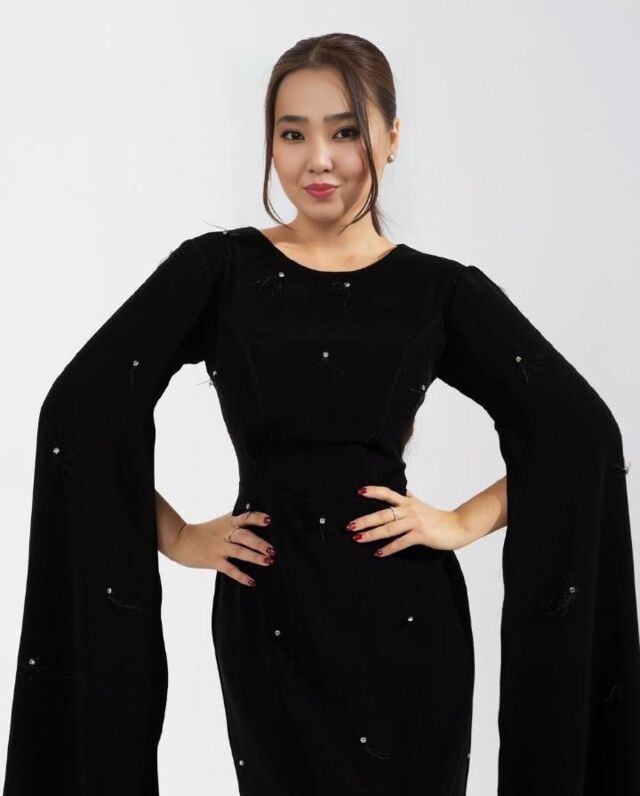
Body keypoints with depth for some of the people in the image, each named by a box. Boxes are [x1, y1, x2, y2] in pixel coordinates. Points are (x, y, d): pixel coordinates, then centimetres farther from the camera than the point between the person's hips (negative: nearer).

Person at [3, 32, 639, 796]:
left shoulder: (443, 290, 2)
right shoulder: (217, 268, 0)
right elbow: (81, 410, -3)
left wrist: (465, 522, -4)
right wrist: (176, 536, -4)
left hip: (404, 623, 1)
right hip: (268, 619, 0)